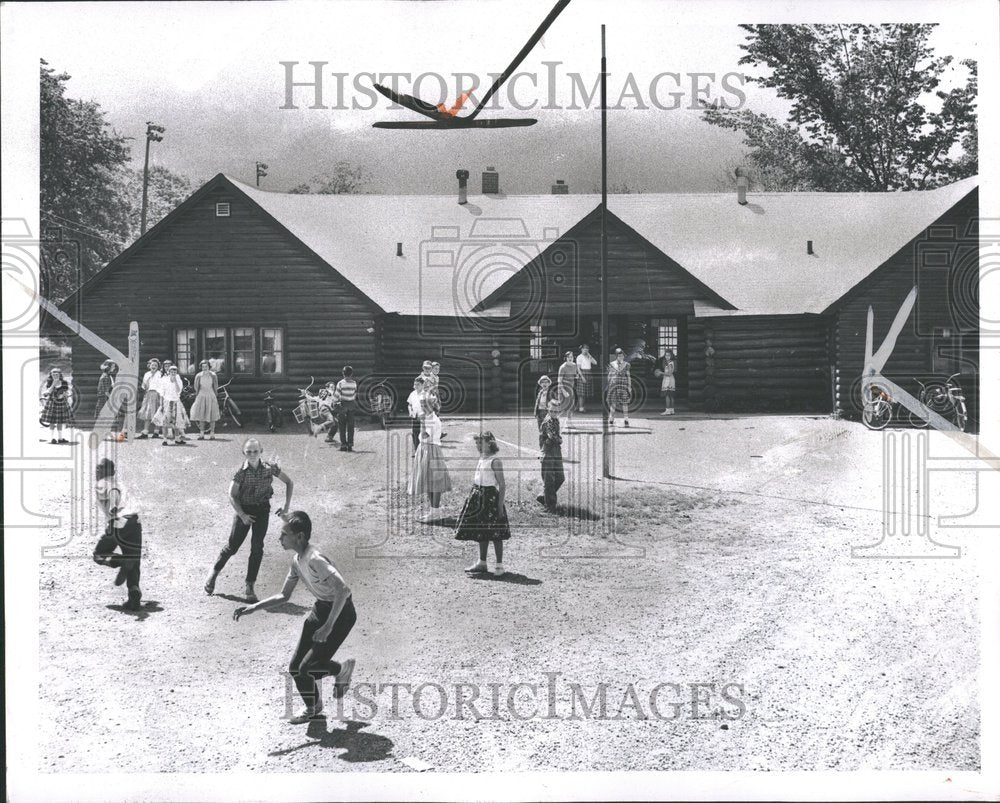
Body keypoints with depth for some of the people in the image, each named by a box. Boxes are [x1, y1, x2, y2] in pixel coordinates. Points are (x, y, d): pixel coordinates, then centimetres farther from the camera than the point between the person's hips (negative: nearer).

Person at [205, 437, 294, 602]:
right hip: (244, 510, -1)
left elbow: (289, 483, 3)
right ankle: (214, 573, 28)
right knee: (232, 546, 4)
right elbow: (232, 495, -7)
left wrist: (286, 506, -2)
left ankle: (250, 586, 3)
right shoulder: (241, 472, -13)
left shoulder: (269, 468, -9)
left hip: (262, 510, 2)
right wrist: (242, 515, -14)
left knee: (257, 548, -4)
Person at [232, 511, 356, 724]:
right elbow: (284, 596, 14)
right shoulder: (297, 560, 2)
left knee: (308, 668, -13)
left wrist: (328, 626, -35)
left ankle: (342, 670, 17)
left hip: (341, 612, -9)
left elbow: (343, 590, -36)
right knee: (295, 667, 5)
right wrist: (252, 608, 4)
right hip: (321, 609, 9)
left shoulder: (315, 560, -28)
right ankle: (313, 709, 28)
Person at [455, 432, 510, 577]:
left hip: (491, 497, -8)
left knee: (495, 534, -3)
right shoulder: (481, 459, 12)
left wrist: (500, 505, -18)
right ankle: (482, 563, 23)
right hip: (478, 497, 8)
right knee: (481, 532, 13)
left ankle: (499, 565, 4)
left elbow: (502, 485, -15)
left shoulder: (494, 461, -13)